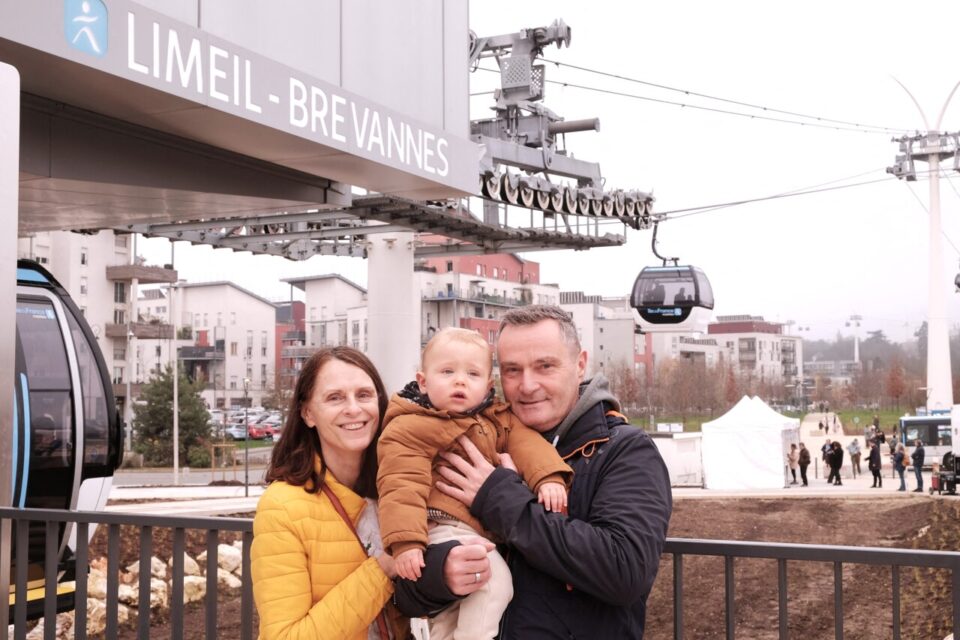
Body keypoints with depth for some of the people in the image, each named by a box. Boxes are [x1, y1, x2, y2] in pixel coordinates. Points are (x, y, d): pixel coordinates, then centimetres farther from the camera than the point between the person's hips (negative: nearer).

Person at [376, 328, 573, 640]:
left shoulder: (495, 418, 10)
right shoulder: (409, 429, -12)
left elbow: (523, 439, 0)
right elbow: (402, 486, -20)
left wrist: (548, 476, -19)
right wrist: (405, 541, -29)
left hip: (482, 529, 8)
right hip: (444, 528, -8)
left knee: (451, 609, 21)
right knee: (494, 578, -26)